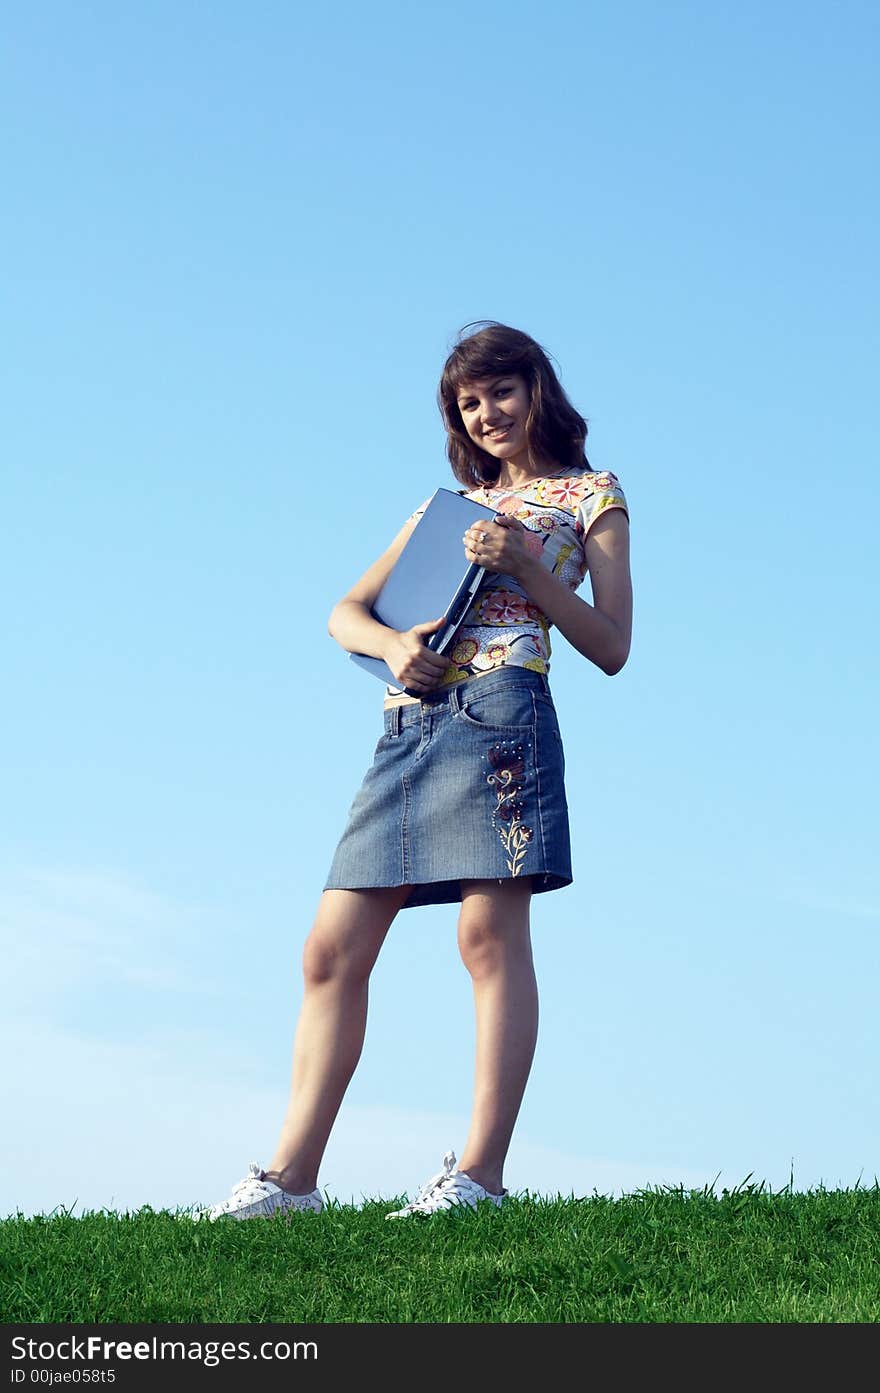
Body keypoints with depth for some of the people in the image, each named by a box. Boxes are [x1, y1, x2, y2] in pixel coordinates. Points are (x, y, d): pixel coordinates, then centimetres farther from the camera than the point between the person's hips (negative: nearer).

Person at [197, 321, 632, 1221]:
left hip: (499, 706, -6)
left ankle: (480, 1173, -16)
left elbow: (611, 647, 4)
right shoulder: (449, 505, 27)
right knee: (334, 949, -1)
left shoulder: (589, 495, 13)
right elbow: (345, 613, 20)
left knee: (491, 931, -14)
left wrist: (525, 566, -8)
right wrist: (394, 643, -3)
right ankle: (291, 1176, -1)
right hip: (409, 722, 6)